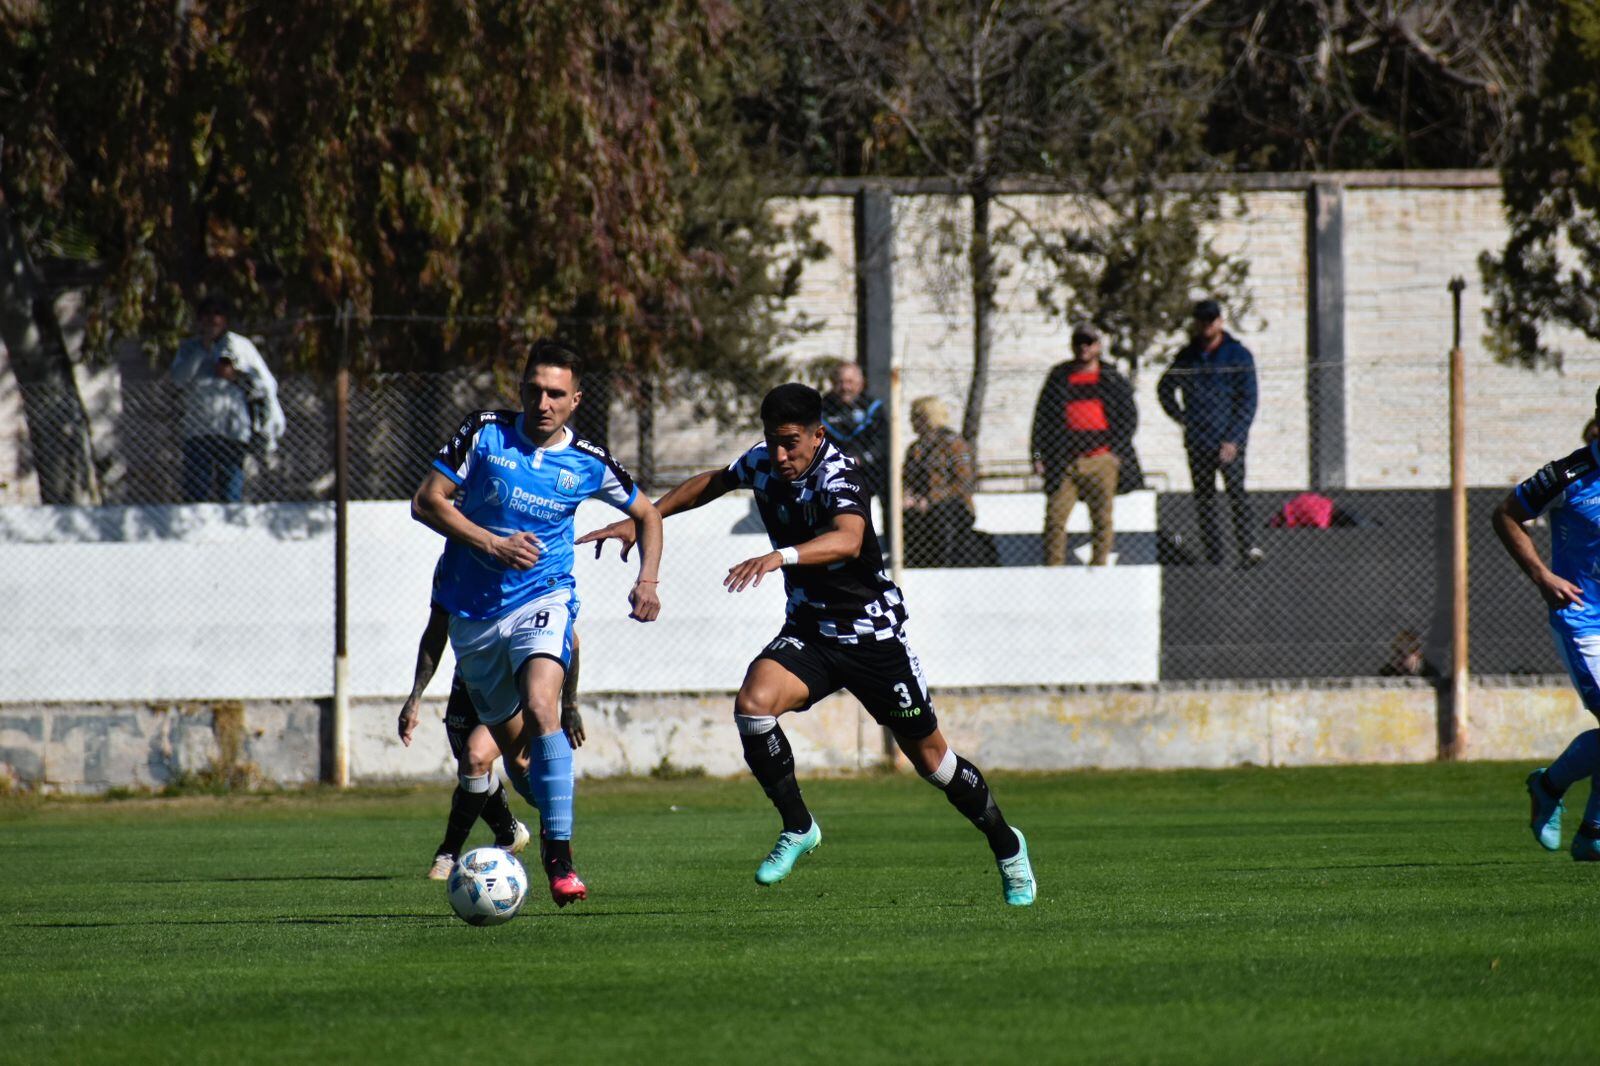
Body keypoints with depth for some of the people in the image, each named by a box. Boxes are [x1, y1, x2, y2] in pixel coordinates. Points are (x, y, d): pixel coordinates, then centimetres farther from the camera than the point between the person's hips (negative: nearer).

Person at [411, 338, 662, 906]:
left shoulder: (588, 464, -2)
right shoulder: (484, 433, -6)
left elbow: (647, 515, 14)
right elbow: (426, 502, -7)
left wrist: (647, 581, -1)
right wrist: (492, 543, -19)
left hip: (544, 601, -2)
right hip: (474, 610, 2)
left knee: (540, 709, -28)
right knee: (513, 747, 7)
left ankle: (560, 858, -31)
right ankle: (553, 822, 37)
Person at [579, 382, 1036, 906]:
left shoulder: (836, 474, -24)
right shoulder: (762, 463, -4)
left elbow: (849, 540, -45)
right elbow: (713, 482, 19)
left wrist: (780, 556, -59)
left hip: (873, 635, -5)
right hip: (808, 631, 5)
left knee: (928, 756, 5)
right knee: (752, 705, -24)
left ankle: (1006, 846, 30)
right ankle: (797, 828, -6)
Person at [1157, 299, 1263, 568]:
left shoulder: (1238, 355, 1)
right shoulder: (1188, 356, 12)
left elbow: (1247, 401, -3)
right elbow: (1165, 389, 27)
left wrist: (1233, 438, -11)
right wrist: (1182, 418, 13)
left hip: (1228, 442, -5)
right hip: (1197, 442, 5)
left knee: (1236, 491, -17)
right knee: (1203, 497, 4)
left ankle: (1247, 547, -24)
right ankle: (1212, 551, 8)